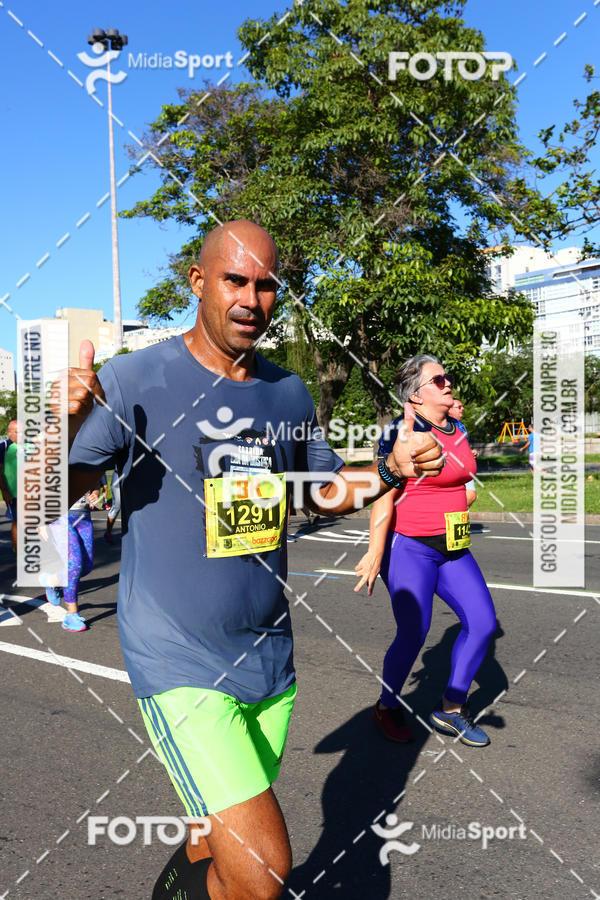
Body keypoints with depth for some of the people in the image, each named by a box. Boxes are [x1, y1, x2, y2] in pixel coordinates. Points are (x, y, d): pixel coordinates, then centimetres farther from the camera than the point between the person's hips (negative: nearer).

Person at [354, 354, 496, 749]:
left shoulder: (455, 429, 9)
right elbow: (384, 497, -18)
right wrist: (375, 555, -21)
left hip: (452, 548, 8)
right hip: (408, 546, -7)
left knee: (482, 621, 1)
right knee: (413, 635, -7)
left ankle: (451, 709, 17)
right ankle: (387, 708, 19)